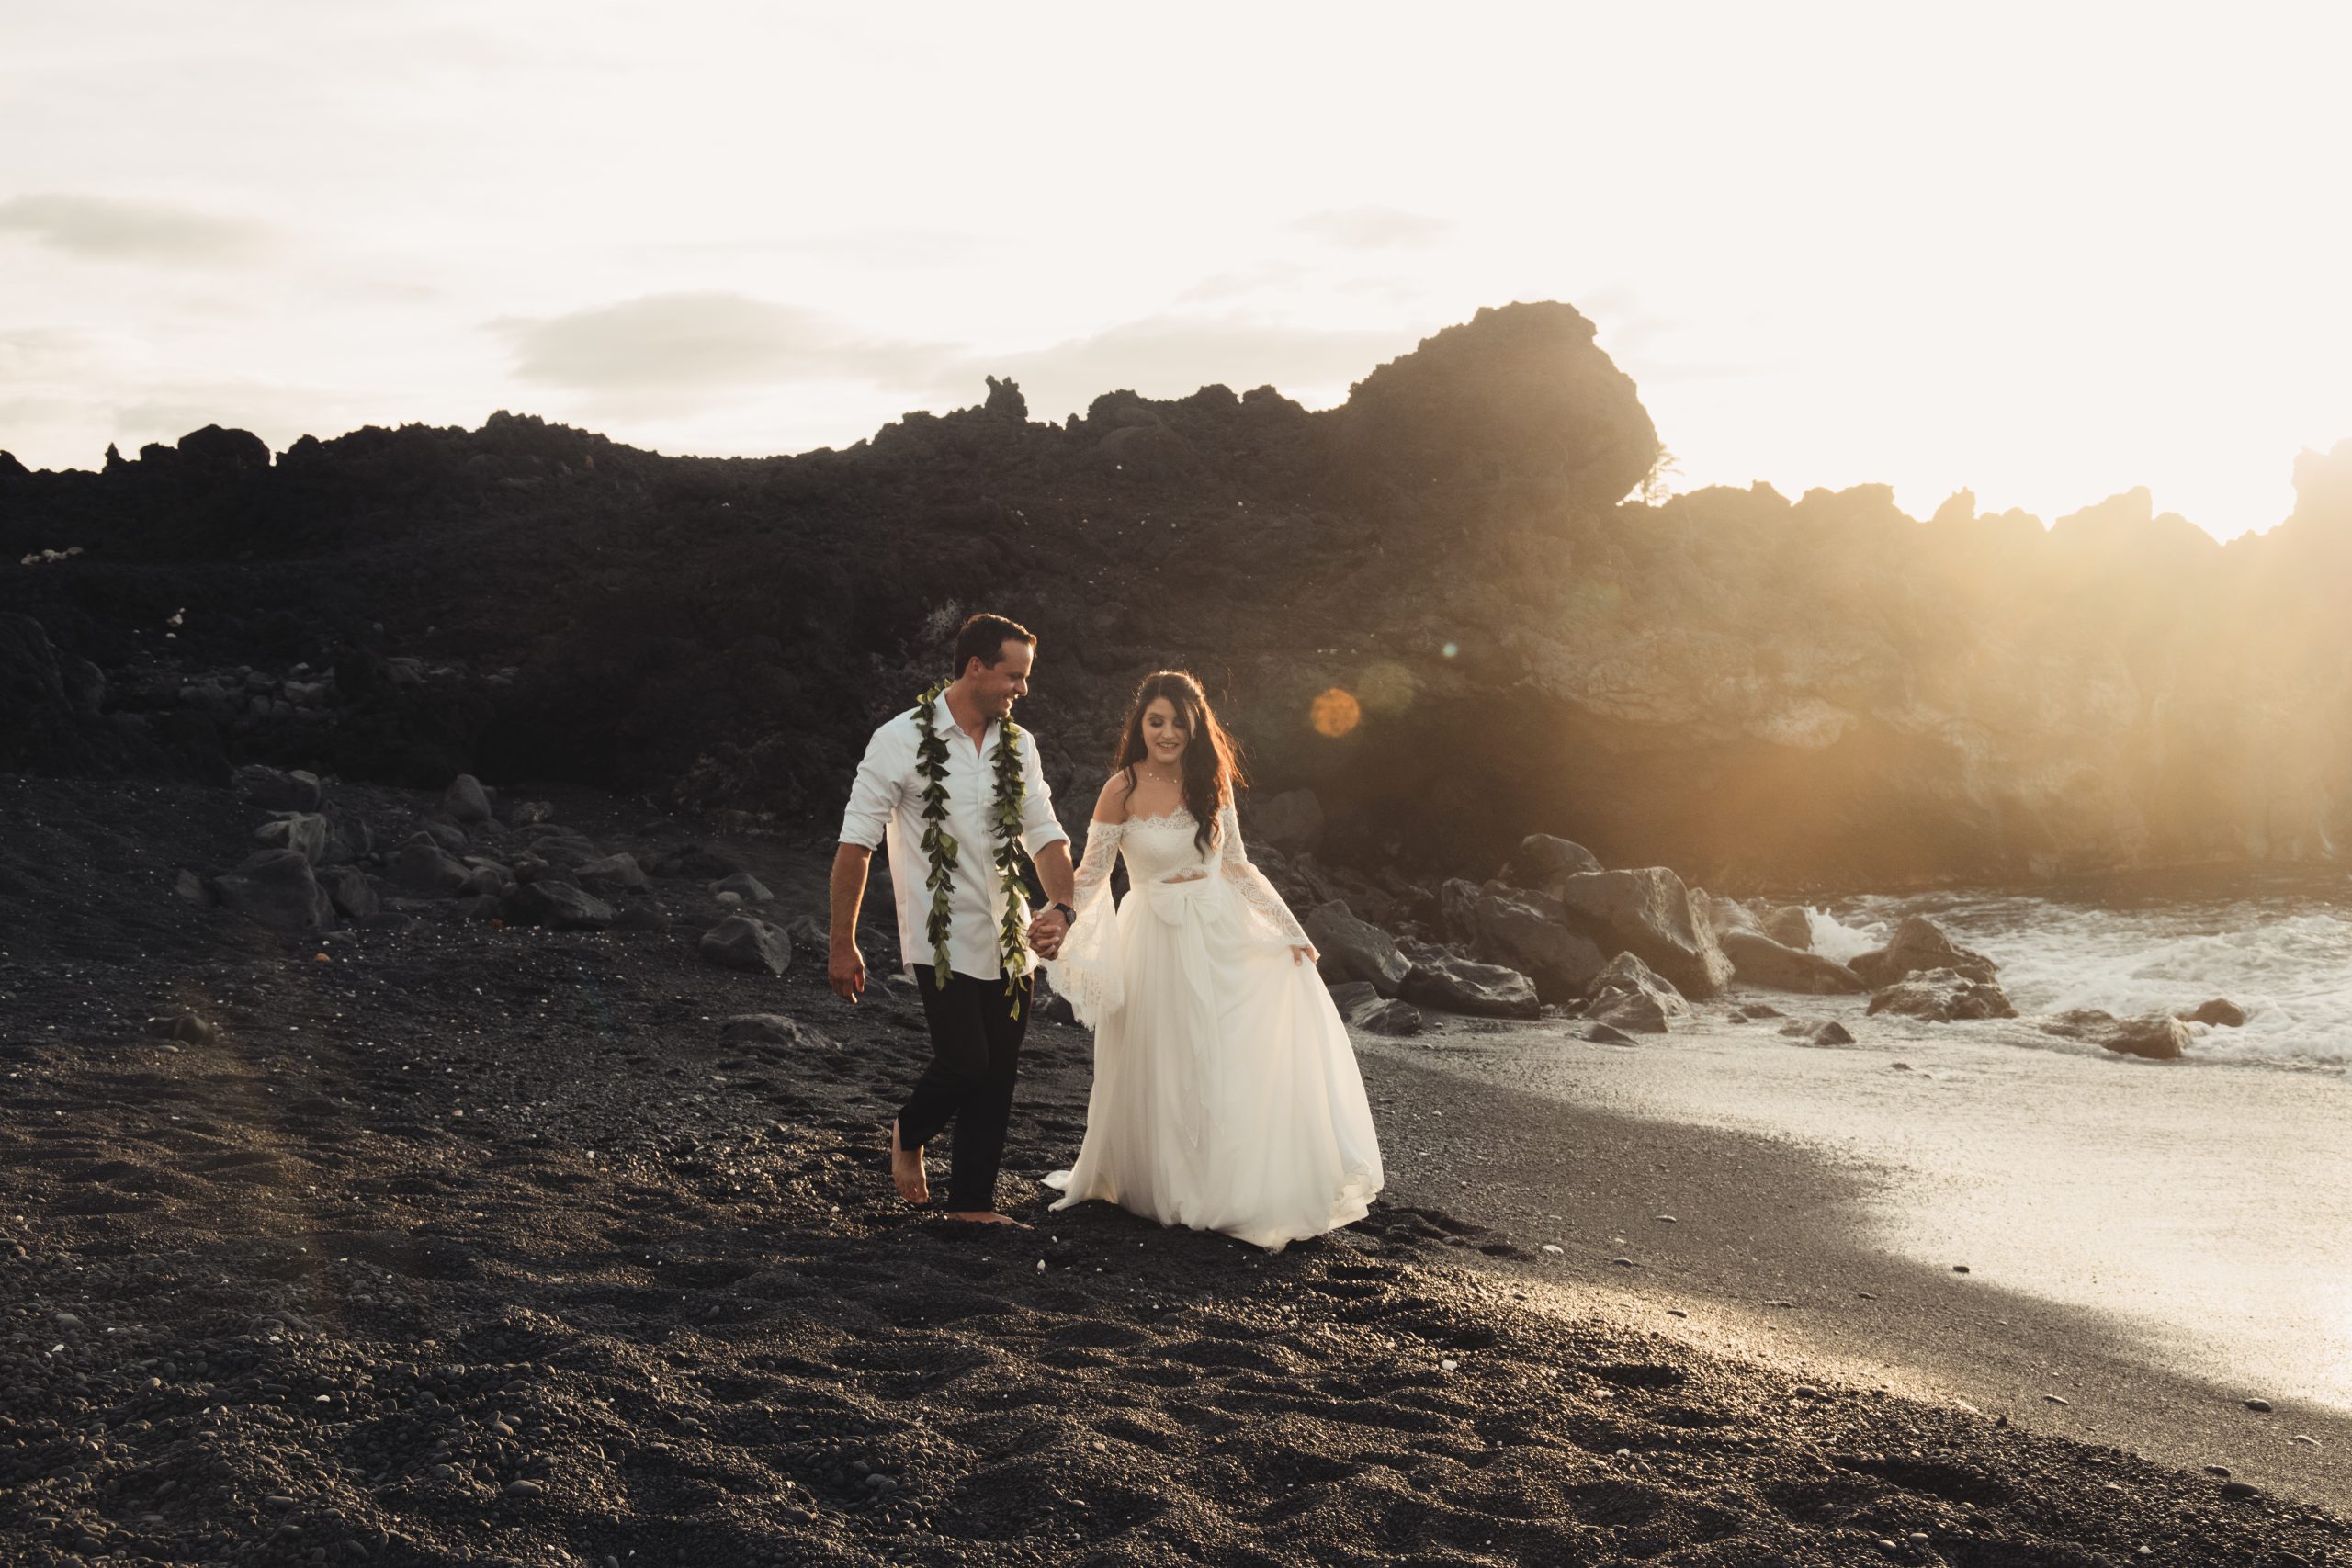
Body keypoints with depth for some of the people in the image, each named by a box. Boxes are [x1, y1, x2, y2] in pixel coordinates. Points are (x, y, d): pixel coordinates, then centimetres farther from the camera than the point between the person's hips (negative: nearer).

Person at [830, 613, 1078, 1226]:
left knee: (999, 1074, 5)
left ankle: (973, 1201, 18)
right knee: (965, 1064, -13)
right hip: (943, 939, -5)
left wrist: (1061, 906, -9)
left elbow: (1045, 832, 11)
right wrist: (842, 945, -8)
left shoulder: (1018, 744, 8)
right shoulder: (903, 740, -9)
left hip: (1010, 939, 5)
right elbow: (855, 843, -7)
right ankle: (908, 1134, 19)